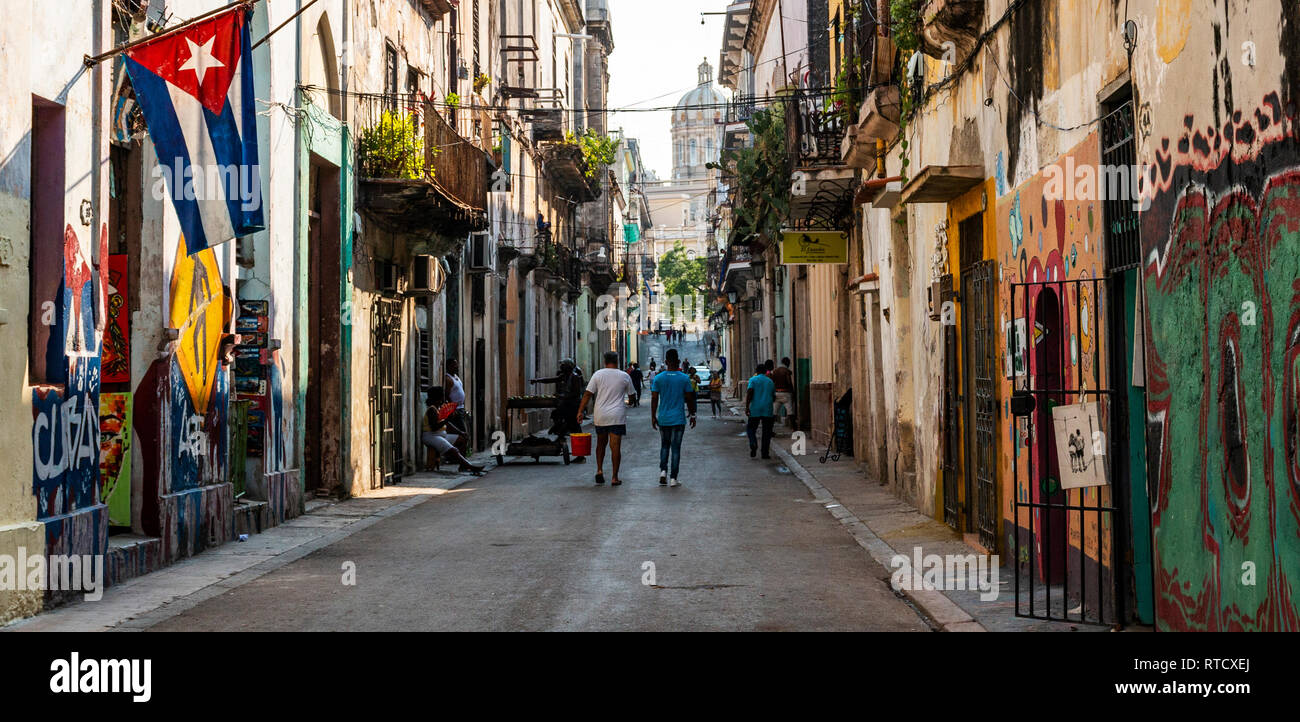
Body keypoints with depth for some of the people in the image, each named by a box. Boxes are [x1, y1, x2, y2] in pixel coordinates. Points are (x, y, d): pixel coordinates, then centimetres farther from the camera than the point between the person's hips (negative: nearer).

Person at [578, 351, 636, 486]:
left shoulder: (598, 375, 0)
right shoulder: (624, 376, 1)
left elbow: (587, 394, -4)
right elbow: (631, 394, 13)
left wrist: (581, 411, 0)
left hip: (600, 415, 1)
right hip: (617, 417, -1)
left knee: (601, 444, 20)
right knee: (615, 447, -2)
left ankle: (599, 470, 11)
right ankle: (615, 478, -3)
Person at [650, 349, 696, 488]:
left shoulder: (658, 378, -3)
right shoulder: (685, 378, -5)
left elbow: (654, 399, -3)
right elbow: (689, 399, -1)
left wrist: (653, 417, 4)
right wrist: (692, 415, 10)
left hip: (663, 419, 2)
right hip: (678, 419, -2)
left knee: (664, 445, 20)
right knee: (676, 448, 1)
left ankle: (663, 471, 5)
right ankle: (673, 478, -1)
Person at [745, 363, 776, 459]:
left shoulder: (753, 379, 1)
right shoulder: (770, 381, 12)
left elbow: (749, 392, -12)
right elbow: (773, 395, 19)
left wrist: (747, 406, -14)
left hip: (755, 409, -2)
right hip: (768, 410, 2)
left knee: (750, 428, 10)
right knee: (767, 431, 4)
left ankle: (753, 444, -16)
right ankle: (765, 453, 1)